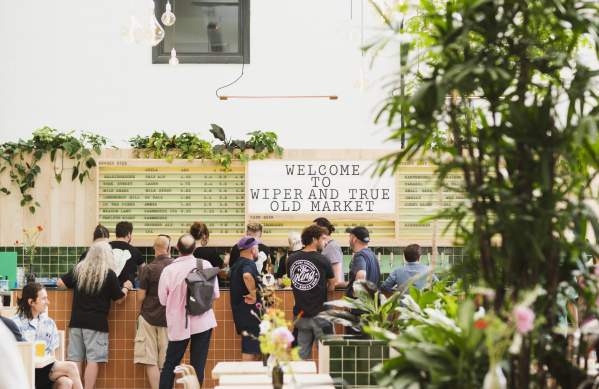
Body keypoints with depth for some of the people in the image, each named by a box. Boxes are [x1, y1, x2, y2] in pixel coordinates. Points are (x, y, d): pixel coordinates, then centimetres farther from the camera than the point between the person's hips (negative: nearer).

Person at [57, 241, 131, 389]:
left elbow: (60, 283, 15)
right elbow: (119, 299, 0)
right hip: (97, 322, -4)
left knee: (75, 360, 8)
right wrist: (126, 287, 19)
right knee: (93, 360, -3)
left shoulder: (78, 270, 6)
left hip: (76, 321, 4)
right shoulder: (109, 274, -5)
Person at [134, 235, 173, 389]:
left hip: (150, 317, -2)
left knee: (151, 362, 1)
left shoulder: (149, 269, -11)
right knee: (167, 364, 10)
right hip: (169, 318, 2)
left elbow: (141, 296, -8)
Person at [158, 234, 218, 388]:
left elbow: (163, 300, -4)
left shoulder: (169, 270, -12)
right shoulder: (205, 265, -9)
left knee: (170, 364, 11)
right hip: (202, 322, 1)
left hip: (179, 324, -1)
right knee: (198, 365, 6)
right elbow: (215, 294, 0)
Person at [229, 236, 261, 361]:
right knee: (250, 350, -6)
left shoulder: (236, 264, 15)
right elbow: (247, 276, -39)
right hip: (250, 313, -10)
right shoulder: (249, 264, -16)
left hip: (240, 312, 10)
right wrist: (254, 293, -26)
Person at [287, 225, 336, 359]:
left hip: (301, 313, 5)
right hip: (320, 314, -5)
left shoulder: (292, 259, 1)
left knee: (302, 354, 11)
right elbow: (332, 286, -2)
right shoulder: (323, 260, -13)